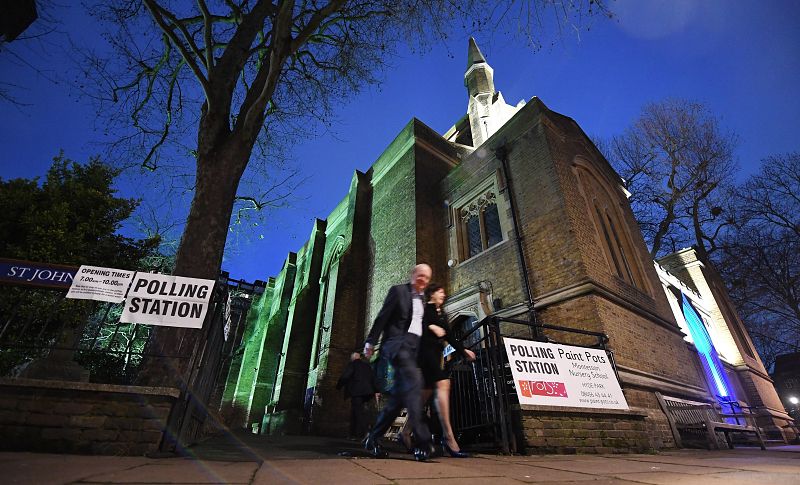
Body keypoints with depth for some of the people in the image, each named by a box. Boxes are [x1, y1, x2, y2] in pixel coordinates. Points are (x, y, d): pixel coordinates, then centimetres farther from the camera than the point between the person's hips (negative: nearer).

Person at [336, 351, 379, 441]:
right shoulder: (367, 366, 19)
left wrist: (338, 385, 5)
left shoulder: (352, 364, 0)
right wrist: (376, 391, 17)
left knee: (359, 412, -8)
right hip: (366, 392, 7)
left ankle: (364, 433, -14)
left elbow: (345, 376, -9)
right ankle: (354, 433, 17)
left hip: (356, 392, -7)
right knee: (355, 412, 15)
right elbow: (373, 378, 16)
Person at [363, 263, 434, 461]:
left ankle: (373, 439, 15)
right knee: (414, 380, -26)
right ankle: (422, 441, -25)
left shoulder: (422, 298, 21)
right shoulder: (398, 290, 1)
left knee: (399, 395, 3)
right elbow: (382, 316, -3)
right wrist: (371, 341, -5)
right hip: (397, 342, -7)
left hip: (412, 346, 7)